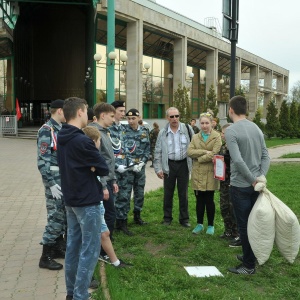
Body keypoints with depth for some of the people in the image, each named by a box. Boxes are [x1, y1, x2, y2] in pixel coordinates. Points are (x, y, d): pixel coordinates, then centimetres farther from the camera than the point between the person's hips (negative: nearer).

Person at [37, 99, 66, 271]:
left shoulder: (62, 130, 12)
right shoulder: (46, 131, -13)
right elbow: (43, 161, -18)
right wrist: (51, 183, -22)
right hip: (55, 180, -8)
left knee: (64, 216, 15)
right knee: (55, 217, -6)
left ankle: (59, 247, 29)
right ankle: (46, 257, 4)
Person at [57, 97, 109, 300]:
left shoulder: (62, 138, 6)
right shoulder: (82, 141, -22)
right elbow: (103, 169, -15)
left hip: (71, 199, 9)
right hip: (87, 201, -9)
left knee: (73, 245, 15)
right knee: (90, 250, 0)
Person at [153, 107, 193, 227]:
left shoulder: (187, 129, -1)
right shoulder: (163, 132, 1)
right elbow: (158, 152, 3)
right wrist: (158, 168, -3)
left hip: (183, 164, 0)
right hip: (169, 165, 1)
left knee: (183, 193, 8)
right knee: (168, 193, 9)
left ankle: (184, 218, 20)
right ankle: (167, 217, 23)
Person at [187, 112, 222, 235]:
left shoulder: (216, 137, -3)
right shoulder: (195, 137, 10)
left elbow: (214, 154, -15)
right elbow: (189, 151, -4)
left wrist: (199, 158, -8)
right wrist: (204, 152, -15)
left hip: (210, 174, -3)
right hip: (197, 174, 3)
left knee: (209, 200, 5)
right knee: (199, 200, 10)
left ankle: (210, 225, 19)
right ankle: (199, 224, 24)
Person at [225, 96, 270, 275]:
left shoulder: (231, 131, -15)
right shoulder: (257, 128, 8)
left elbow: (238, 160, -24)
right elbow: (266, 156, 4)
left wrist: (253, 180, -15)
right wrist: (261, 177, -4)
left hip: (240, 185, -7)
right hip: (255, 184, 7)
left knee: (244, 225, 2)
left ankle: (249, 265, 11)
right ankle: (251, 255, 32)